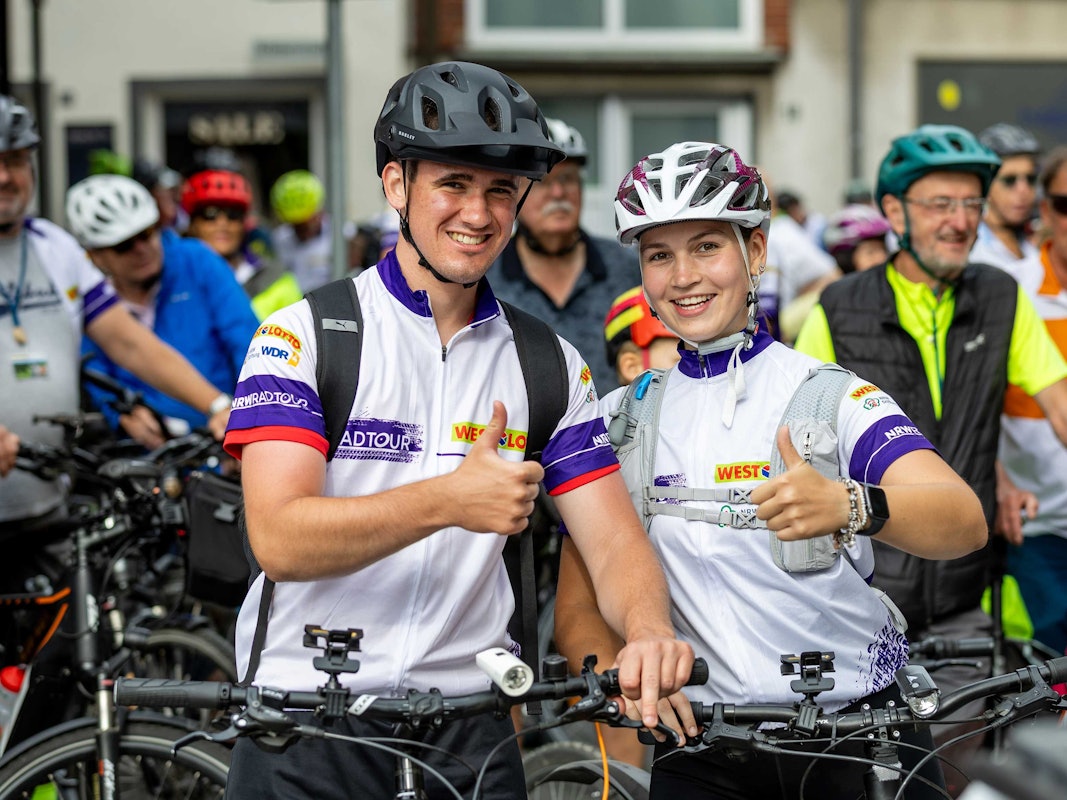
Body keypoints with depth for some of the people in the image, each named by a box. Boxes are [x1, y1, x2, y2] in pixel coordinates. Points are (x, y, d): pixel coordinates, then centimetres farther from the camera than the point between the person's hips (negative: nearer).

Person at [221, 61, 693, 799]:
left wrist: (649, 630, -21)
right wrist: (448, 501, -29)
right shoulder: (303, 336, -4)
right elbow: (280, 540, -16)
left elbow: (615, 540, 2)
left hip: (470, 736, 3)